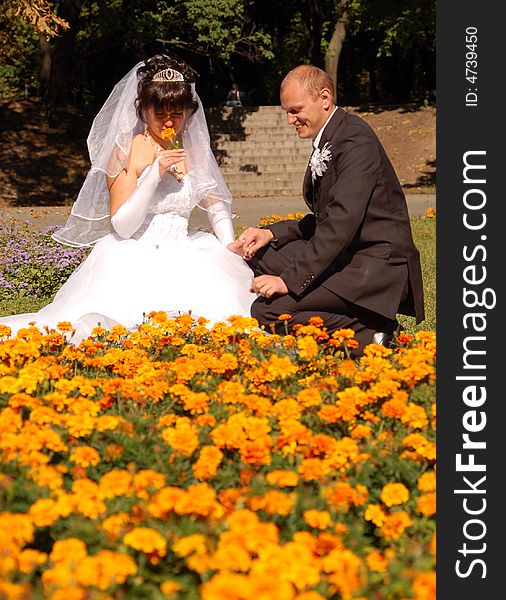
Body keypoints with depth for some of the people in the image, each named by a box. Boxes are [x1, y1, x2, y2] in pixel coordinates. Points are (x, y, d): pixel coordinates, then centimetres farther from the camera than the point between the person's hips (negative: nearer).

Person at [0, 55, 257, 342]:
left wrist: (232, 251, -2)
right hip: (137, 257, -5)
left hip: (184, 253, 5)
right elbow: (122, 226, -9)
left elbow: (218, 206, 16)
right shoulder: (127, 151, -5)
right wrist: (155, 173, -18)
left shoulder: (195, 148, 10)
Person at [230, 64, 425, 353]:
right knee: (259, 255, 13)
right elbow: (323, 220, 21)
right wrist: (271, 232, 5)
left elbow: (341, 223, -25)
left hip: (376, 269, -10)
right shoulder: (326, 140, 15)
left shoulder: (356, 140, -16)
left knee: (267, 311, -19)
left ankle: (370, 333, -8)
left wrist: (290, 279, -26)